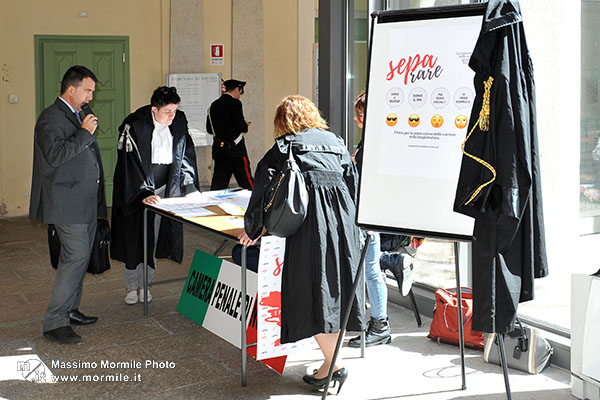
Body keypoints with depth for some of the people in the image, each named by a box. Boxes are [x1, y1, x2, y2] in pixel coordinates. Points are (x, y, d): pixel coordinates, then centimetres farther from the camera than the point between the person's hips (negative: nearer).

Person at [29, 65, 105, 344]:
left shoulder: (79, 115, 17)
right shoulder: (51, 118, -13)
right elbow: (55, 155, -26)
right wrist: (84, 133, -21)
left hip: (85, 201, 10)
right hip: (66, 202, -10)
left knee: (80, 257, 14)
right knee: (76, 257, -13)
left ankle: (69, 310, 25)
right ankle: (54, 322, -7)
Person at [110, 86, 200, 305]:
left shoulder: (179, 121, -2)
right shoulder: (134, 125, -17)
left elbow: (186, 154, 8)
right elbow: (130, 162, -18)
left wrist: (189, 186, 1)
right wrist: (143, 193, -25)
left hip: (164, 187, 4)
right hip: (135, 189, -4)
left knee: (154, 238, 6)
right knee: (133, 238, 3)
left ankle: (145, 284, 17)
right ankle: (132, 287, 16)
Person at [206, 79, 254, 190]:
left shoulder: (214, 105, 10)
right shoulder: (235, 103, -10)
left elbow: (209, 129, 12)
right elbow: (240, 126, -17)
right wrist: (245, 125, 3)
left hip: (218, 149, 6)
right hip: (235, 149, -6)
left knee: (217, 185, 9)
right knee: (246, 182, 1)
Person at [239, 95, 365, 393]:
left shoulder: (284, 146, 9)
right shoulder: (335, 142, 21)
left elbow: (264, 186, 3)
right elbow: (353, 182, 21)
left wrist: (252, 230, 12)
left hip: (309, 220, -5)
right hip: (343, 217, 5)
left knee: (311, 291, 0)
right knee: (336, 284, 11)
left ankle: (332, 364, -2)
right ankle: (332, 356, 17)